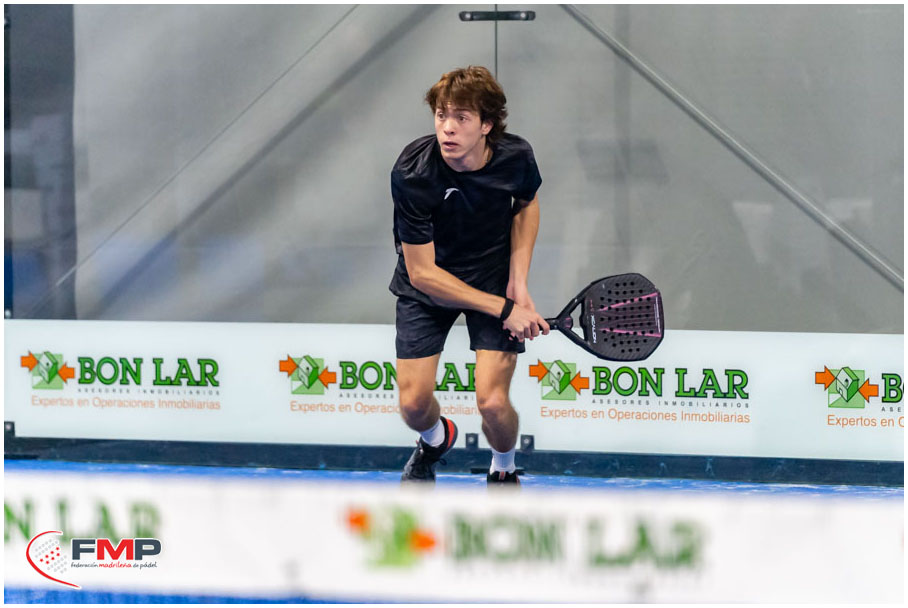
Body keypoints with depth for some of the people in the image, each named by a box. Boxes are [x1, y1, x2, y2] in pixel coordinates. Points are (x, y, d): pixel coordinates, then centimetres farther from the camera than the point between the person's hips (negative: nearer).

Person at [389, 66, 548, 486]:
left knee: (492, 403, -15)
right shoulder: (411, 174, -29)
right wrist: (503, 308, -25)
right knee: (413, 404, -6)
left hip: (494, 275, 1)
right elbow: (422, 273, -23)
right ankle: (435, 439, 33)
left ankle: (504, 470, 20)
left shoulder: (515, 157, -21)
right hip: (427, 285, -1)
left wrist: (518, 284, -6)